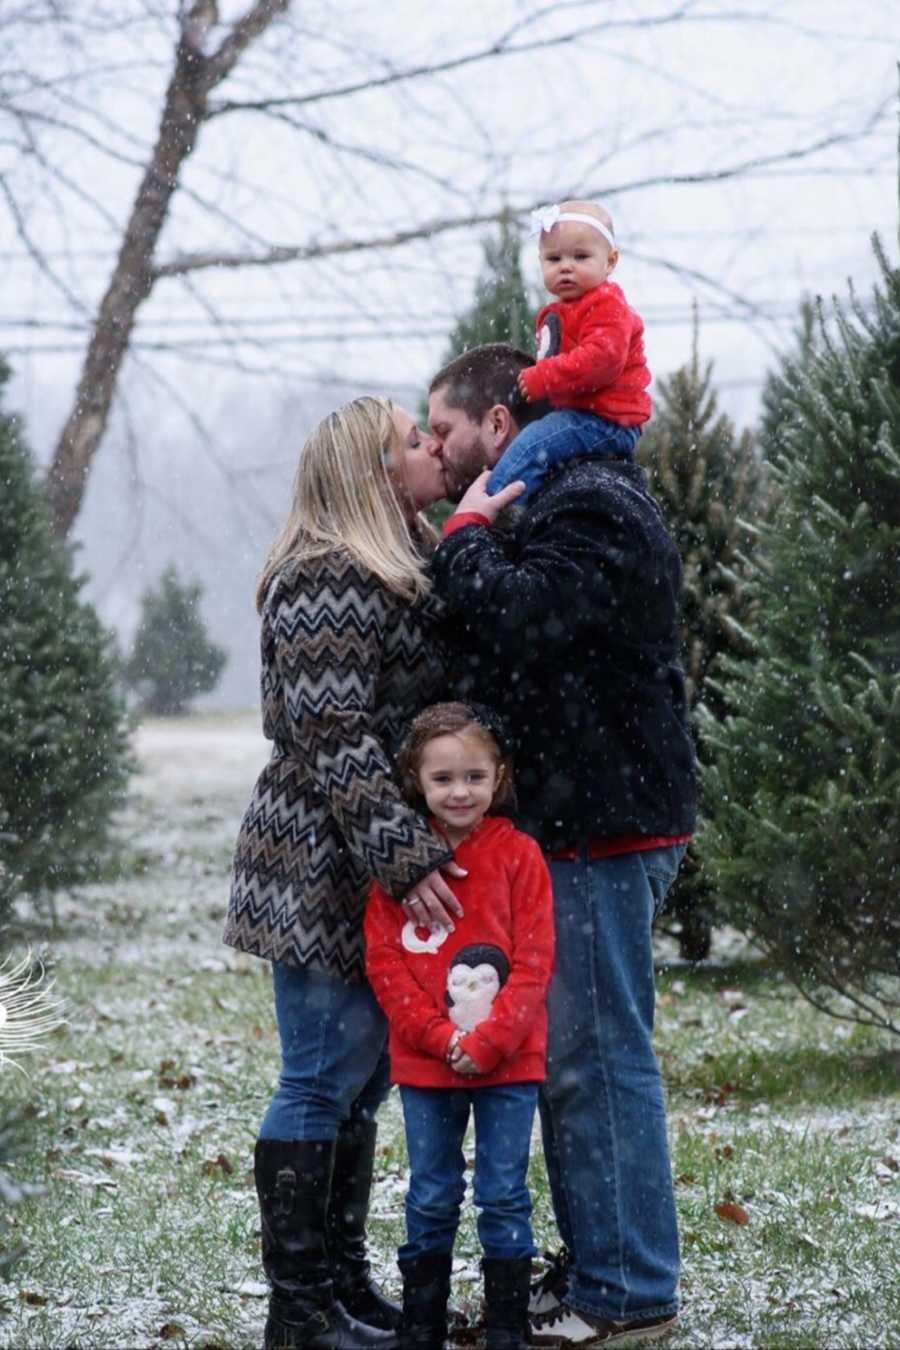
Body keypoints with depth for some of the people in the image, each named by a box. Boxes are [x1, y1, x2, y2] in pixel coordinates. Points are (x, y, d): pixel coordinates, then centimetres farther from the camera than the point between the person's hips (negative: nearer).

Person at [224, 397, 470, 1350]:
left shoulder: (403, 569, 17)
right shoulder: (326, 585, -16)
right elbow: (334, 741, -22)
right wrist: (407, 854, -26)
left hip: (374, 878, 10)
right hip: (320, 875, -10)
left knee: (362, 1079, 13)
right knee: (322, 1081, -5)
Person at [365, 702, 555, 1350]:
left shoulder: (519, 854, -4)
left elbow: (534, 962, -6)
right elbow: (384, 960, -3)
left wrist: (487, 1041, -15)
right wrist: (437, 1036, -13)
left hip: (507, 1061, -1)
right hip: (424, 1062, 1)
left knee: (504, 1197, 4)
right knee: (431, 1200, 11)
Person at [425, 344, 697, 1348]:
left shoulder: (593, 510, -13)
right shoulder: (551, 506, 20)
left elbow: (513, 616, -27)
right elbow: (490, 635, 19)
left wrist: (466, 533, -12)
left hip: (602, 832, -11)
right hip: (568, 825, 11)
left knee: (597, 1058, -7)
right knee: (567, 1057, 15)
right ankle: (590, 1267, 23)